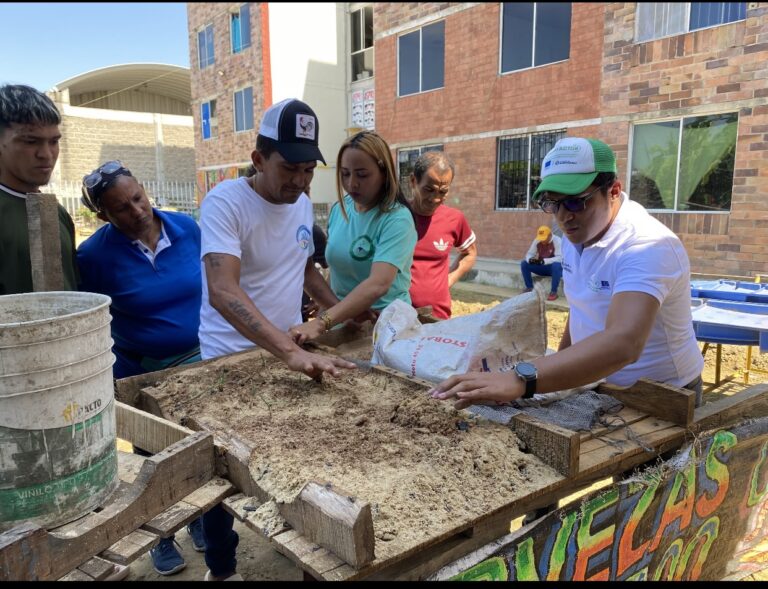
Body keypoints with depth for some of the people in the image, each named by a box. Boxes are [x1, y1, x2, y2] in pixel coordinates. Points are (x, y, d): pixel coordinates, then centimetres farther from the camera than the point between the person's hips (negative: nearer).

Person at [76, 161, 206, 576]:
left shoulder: (188, 228, -9)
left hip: (199, 360, 3)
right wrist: (113, 377, -7)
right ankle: (161, 536, 39)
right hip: (141, 372, -2)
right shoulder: (95, 254, -17)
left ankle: (199, 519, 43)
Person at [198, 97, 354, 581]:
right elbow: (222, 292, -35)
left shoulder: (303, 203, 1)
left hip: (293, 351, 6)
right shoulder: (225, 202, -21)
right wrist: (291, 351, -46)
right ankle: (221, 567, 33)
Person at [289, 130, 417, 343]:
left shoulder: (397, 219, -14)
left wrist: (322, 323, -35)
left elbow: (378, 284, -27)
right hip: (340, 321, 5)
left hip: (384, 323, -4)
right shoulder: (339, 208, 5)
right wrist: (326, 308, -2)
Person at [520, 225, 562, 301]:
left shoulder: (557, 241, -20)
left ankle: (554, 292, -29)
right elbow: (529, 254, -2)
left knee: (556, 265, -40)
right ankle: (529, 287, -5)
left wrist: (544, 261, -40)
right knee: (524, 263, -13)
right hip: (542, 267, 5)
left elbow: (560, 258, -29)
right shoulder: (537, 241, -6)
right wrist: (530, 259, -28)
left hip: (555, 268, -5)